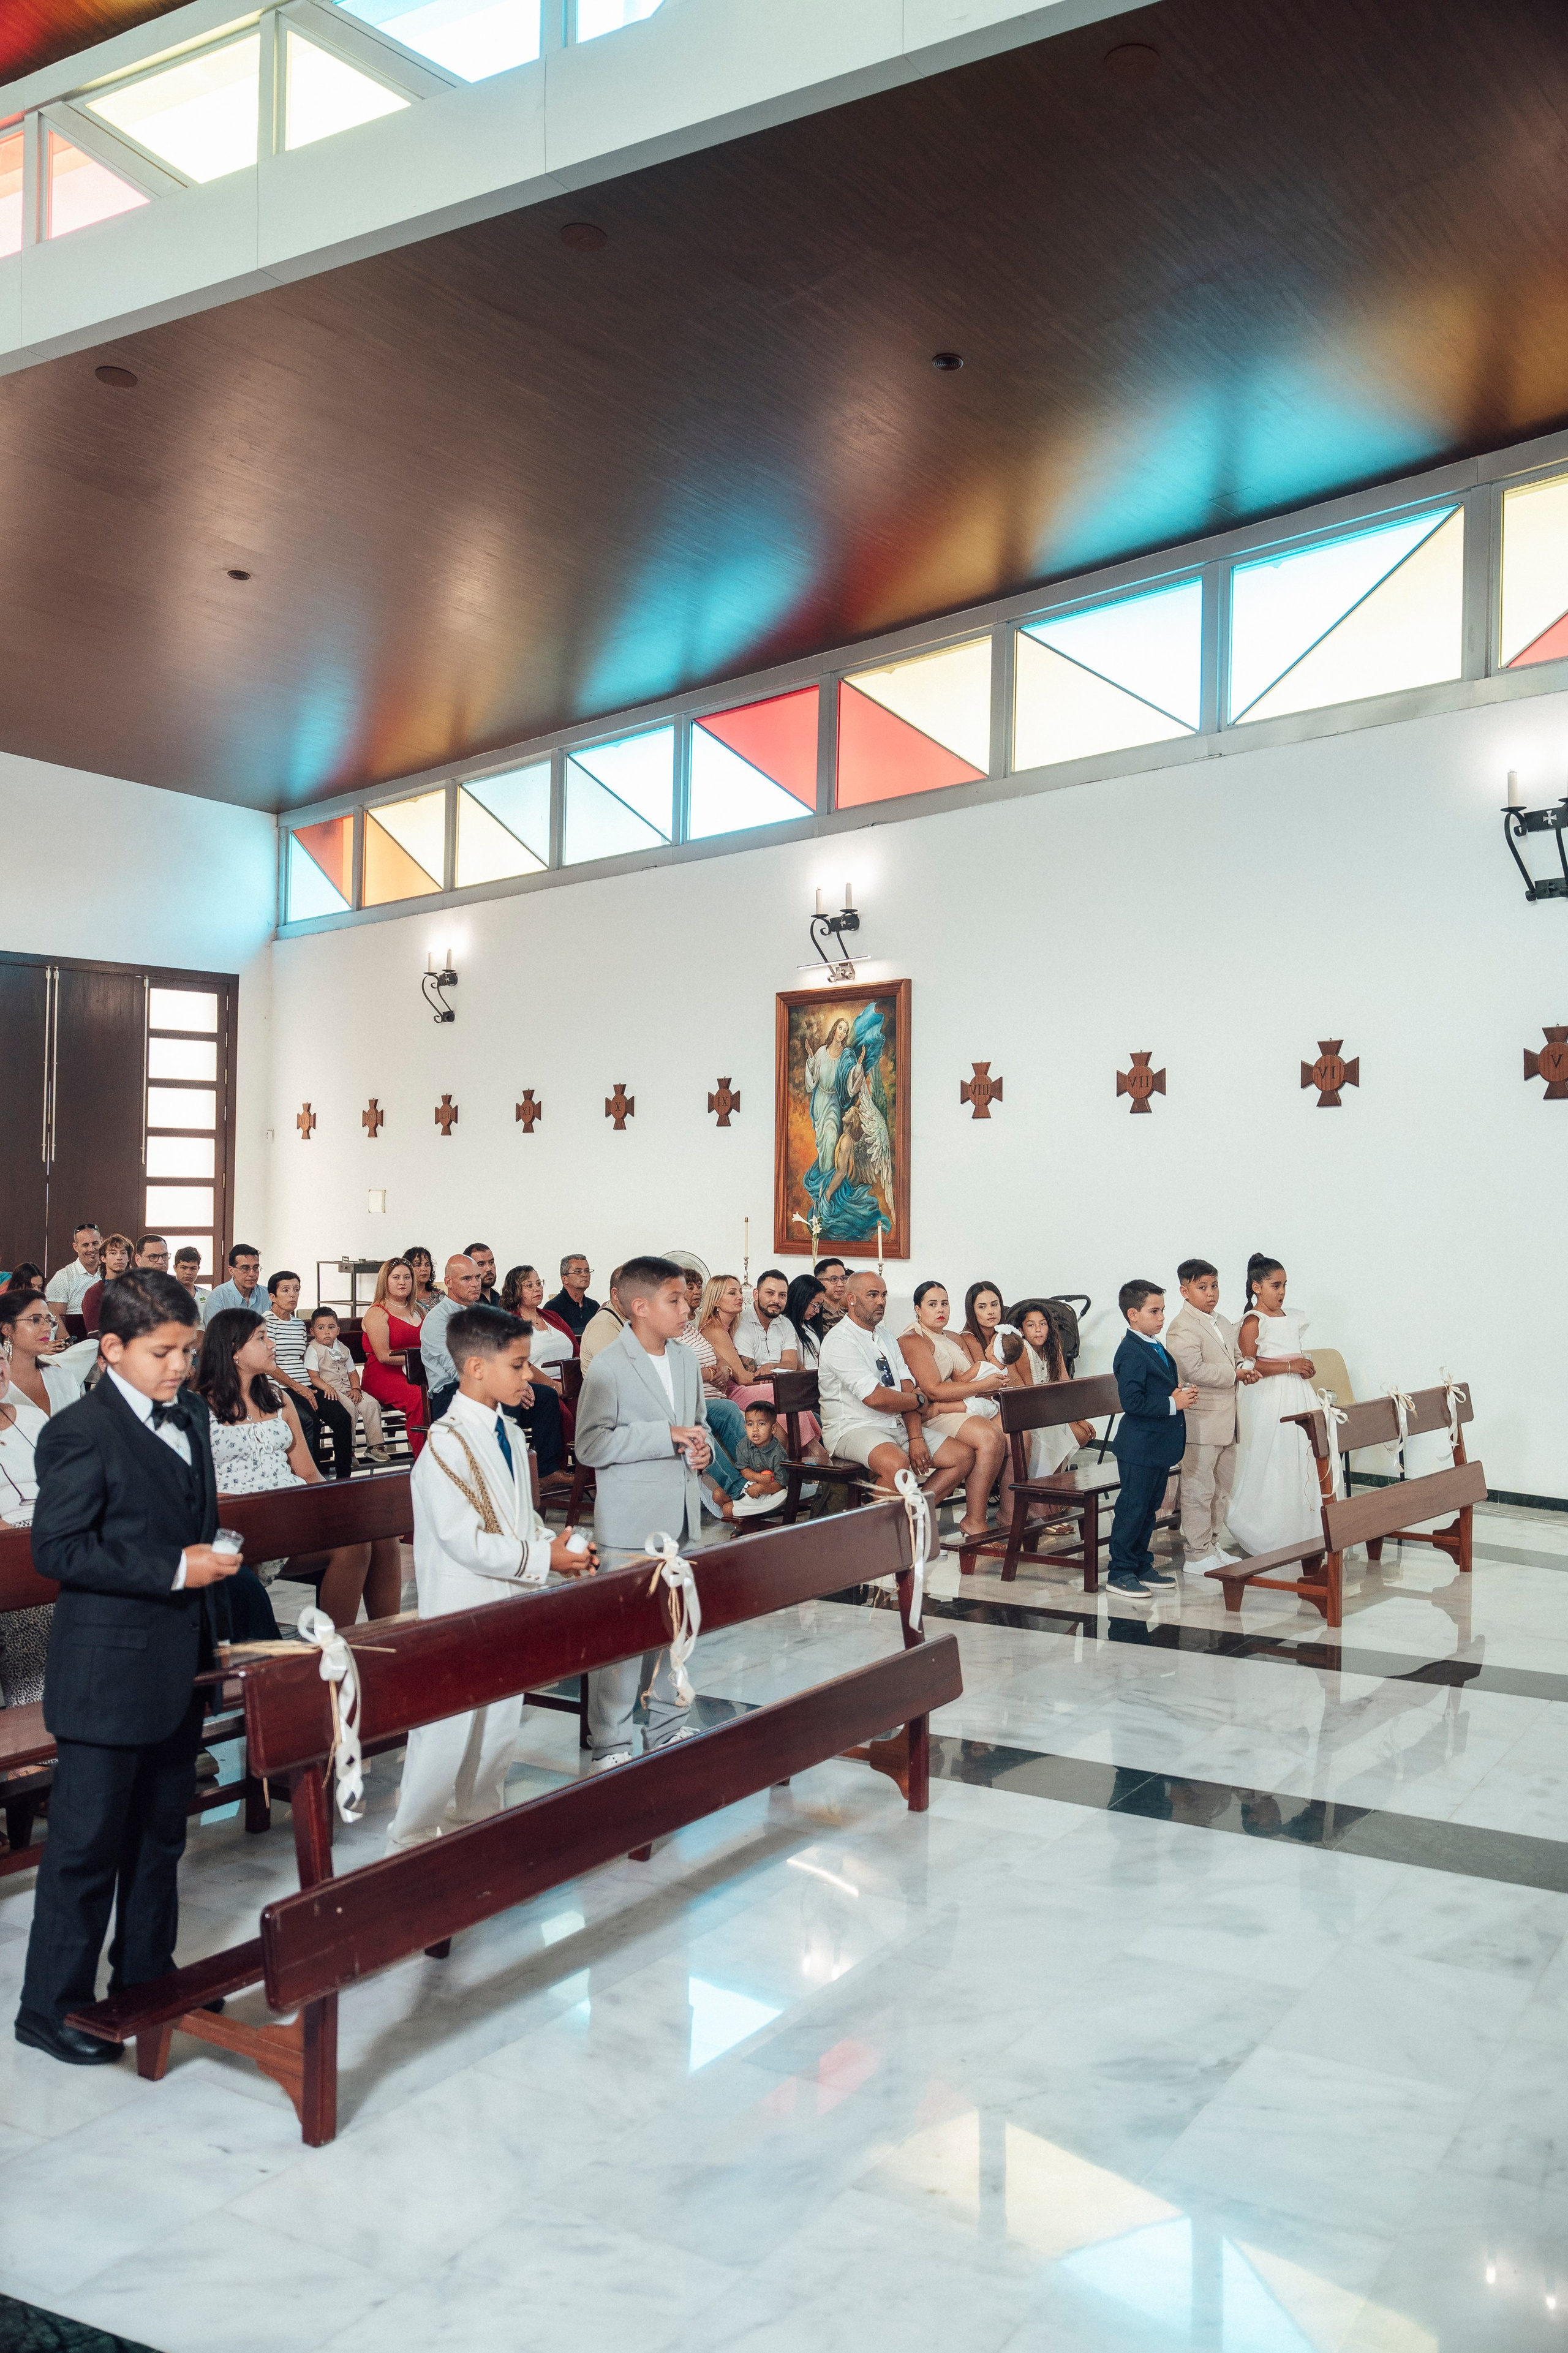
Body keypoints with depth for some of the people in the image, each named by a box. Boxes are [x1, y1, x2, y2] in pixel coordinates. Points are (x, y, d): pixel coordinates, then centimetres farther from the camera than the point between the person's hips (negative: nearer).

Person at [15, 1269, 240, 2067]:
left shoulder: (190, 1417, 10)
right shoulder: (81, 1433, -15)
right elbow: (55, 1550, -19)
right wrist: (173, 1572, -21)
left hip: (179, 1666, 8)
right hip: (107, 1676, -8)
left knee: (160, 1835, 19)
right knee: (86, 1845, 2)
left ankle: (146, 1976, 34)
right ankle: (51, 2009, 17)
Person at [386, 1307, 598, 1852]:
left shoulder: (504, 1432, 6)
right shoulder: (448, 1443, -21)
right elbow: (464, 1541, -25)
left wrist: (559, 1546, 0)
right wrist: (542, 1558, -20)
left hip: (509, 1603, 9)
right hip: (462, 1609, -9)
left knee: (500, 1723, 19)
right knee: (448, 1728, 2)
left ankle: (478, 1819, 37)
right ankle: (412, 1837, 19)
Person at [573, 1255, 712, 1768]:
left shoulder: (685, 1360, 11)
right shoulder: (607, 1368, -13)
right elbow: (591, 1445, -19)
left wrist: (702, 1445, 1)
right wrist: (665, 1436, -23)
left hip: (682, 1519, 7)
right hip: (630, 1525, -7)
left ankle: (669, 1726, 30)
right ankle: (610, 1746, 9)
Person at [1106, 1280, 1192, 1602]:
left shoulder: (1156, 1348, 12)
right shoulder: (1131, 1353, -19)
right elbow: (1133, 1402, -25)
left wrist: (1180, 1396, 6)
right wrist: (1173, 1403, -21)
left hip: (1161, 1444, 10)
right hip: (1139, 1446, -10)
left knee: (1150, 1507, 17)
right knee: (1132, 1509, -2)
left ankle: (1142, 1566, 27)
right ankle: (1120, 1573, 6)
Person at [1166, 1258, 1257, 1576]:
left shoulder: (1222, 1322, 15)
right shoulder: (1182, 1328, -15)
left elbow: (1235, 1353, 23)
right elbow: (1194, 1371, -23)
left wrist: (1246, 1368, 0)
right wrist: (1234, 1375, -17)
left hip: (1226, 1419, 9)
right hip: (1201, 1421, -9)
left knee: (1222, 1487, 16)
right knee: (1199, 1489, -3)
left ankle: (1211, 1545, 27)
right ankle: (1196, 1555, 5)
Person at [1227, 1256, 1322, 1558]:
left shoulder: (1286, 1317, 13)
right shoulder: (1253, 1322, -11)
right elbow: (1249, 1366, -18)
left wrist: (1305, 1367, 4)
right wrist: (1289, 1366, -19)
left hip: (1295, 1397, 8)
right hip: (1267, 1399, -8)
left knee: (1298, 1460, 8)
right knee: (1269, 1468, -3)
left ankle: (1296, 1531, 17)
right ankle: (1262, 1538, 6)